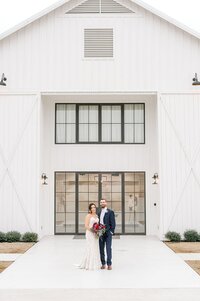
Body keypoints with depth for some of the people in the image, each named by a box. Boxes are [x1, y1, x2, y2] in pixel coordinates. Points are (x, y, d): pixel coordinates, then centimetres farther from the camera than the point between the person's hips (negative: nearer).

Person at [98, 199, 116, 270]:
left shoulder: (110, 212, -4)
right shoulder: (99, 213, 13)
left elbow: (113, 223, -6)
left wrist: (112, 232, -12)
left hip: (108, 233, -5)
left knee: (108, 248, -6)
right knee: (101, 249, 6)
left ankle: (109, 264, 1)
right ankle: (103, 264, 14)